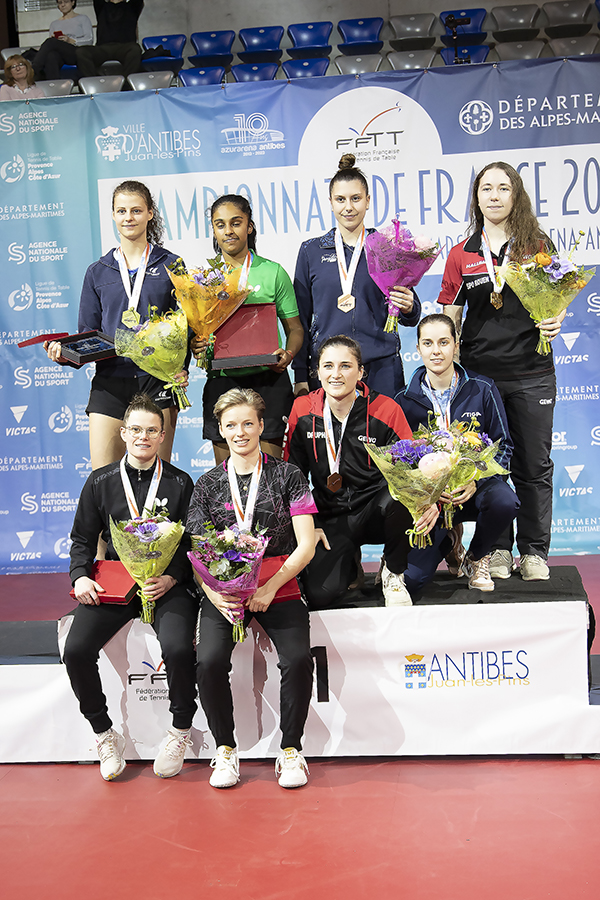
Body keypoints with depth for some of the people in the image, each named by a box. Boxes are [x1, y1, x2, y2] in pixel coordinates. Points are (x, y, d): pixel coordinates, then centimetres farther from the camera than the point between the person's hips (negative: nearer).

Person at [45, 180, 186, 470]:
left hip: (157, 381, -2)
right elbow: (88, 334, 15)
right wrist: (65, 352, -7)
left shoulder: (170, 266, 8)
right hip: (109, 382, 2)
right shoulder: (97, 272, 14)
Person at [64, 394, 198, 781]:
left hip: (168, 584, -2)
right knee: (76, 650, -20)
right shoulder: (100, 482, 10)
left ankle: (180, 731, -1)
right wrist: (81, 576, -4)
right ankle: (104, 732, 4)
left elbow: (193, 542, 4)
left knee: (178, 648, -28)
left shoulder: (180, 483, 6)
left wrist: (172, 577, -13)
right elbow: (82, 538, 14)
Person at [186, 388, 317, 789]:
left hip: (279, 588, -1)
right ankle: (225, 749, -1)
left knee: (298, 659, -25)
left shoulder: (287, 475, 5)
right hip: (224, 591, 2)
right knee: (210, 661, -24)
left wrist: (270, 587, -13)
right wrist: (212, 589, -11)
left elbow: (306, 545, -1)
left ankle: (291, 749, -2)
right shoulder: (208, 484, 11)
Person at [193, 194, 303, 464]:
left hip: (267, 380, -2)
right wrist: (194, 346, -9)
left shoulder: (273, 272, 6)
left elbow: (295, 328, 7)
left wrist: (288, 354, -13)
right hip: (221, 382, 2)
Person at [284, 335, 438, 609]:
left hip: (375, 511, -1)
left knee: (399, 497, -37)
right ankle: (349, 562, 16)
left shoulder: (386, 409, -9)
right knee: (320, 596, -23)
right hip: (330, 518, 1)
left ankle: (393, 573, -5)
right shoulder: (302, 410, -3)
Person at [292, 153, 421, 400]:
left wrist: (408, 307, -14)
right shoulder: (311, 251, 7)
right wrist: (301, 377, 3)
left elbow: (410, 318, 10)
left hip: (381, 367, 0)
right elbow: (301, 319, 9)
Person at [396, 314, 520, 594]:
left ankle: (476, 556, -1)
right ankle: (447, 543, 22)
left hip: (474, 486, 0)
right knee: (411, 579, -17)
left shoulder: (482, 389, -2)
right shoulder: (405, 400, -1)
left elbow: (503, 445, -1)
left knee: (504, 502, -38)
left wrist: (477, 481, -20)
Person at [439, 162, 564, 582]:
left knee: (534, 465, 5)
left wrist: (556, 322, -13)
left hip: (531, 374, -1)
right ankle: (497, 550, 19)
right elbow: (449, 318, 8)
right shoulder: (461, 255, 7)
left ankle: (534, 552, 17)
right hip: (479, 372, 1)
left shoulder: (538, 245, 5)